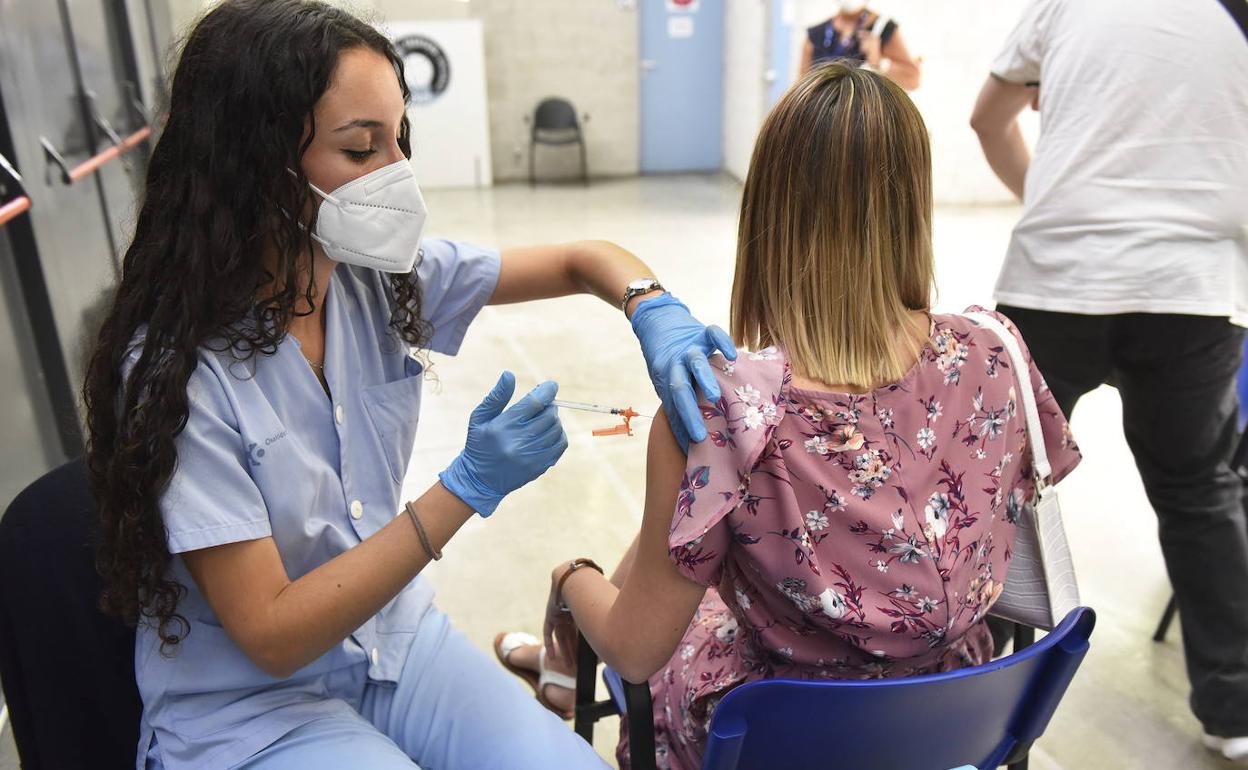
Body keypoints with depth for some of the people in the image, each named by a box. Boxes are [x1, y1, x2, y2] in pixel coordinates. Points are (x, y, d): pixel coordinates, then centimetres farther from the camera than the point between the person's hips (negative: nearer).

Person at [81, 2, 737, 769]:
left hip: (395, 635, 5)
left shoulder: (382, 277, -8)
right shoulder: (176, 369, -23)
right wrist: (466, 488, -30)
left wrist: (655, 312, -21)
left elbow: (582, 261, 1)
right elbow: (270, 635, -21)